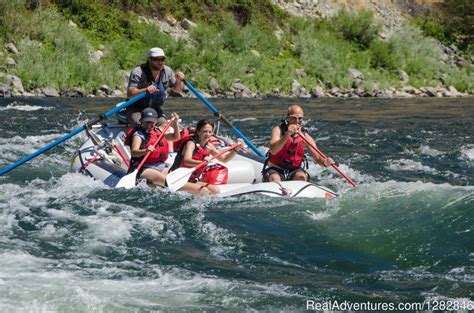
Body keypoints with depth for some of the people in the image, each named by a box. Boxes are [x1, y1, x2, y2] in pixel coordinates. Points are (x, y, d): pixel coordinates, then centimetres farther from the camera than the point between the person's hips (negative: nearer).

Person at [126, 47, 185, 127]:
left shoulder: (167, 71, -1)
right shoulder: (138, 72, -18)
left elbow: (176, 90, 11)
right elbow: (129, 95, -25)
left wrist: (179, 81, -12)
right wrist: (145, 90, -42)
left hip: (155, 108, 5)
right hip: (136, 108, -5)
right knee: (140, 126, -32)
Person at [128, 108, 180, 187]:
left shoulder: (159, 131, 15)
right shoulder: (139, 134, -7)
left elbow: (175, 137, 24)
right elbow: (134, 152, -23)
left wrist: (175, 123, 10)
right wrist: (145, 151, -43)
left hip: (160, 167, 8)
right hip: (143, 169, -8)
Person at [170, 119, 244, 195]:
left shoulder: (209, 146, 7)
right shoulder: (191, 143, -16)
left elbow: (224, 159, 16)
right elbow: (186, 161, -35)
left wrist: (236, 149, 0)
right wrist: (202, 162, -54)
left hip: (193, 181, 8)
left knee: (216, 190, -10)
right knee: (204, 191, -26)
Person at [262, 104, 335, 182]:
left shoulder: (306, 137, 1)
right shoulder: (278, 130, -8)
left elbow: (318, 158, -3)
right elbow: (273, 151, -24)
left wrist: (325, 162, -28)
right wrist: (287, 135, -37)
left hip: (294, 170, 3)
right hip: (275, 170, -3)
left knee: (302, 176, -28)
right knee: (275, 179, -34)